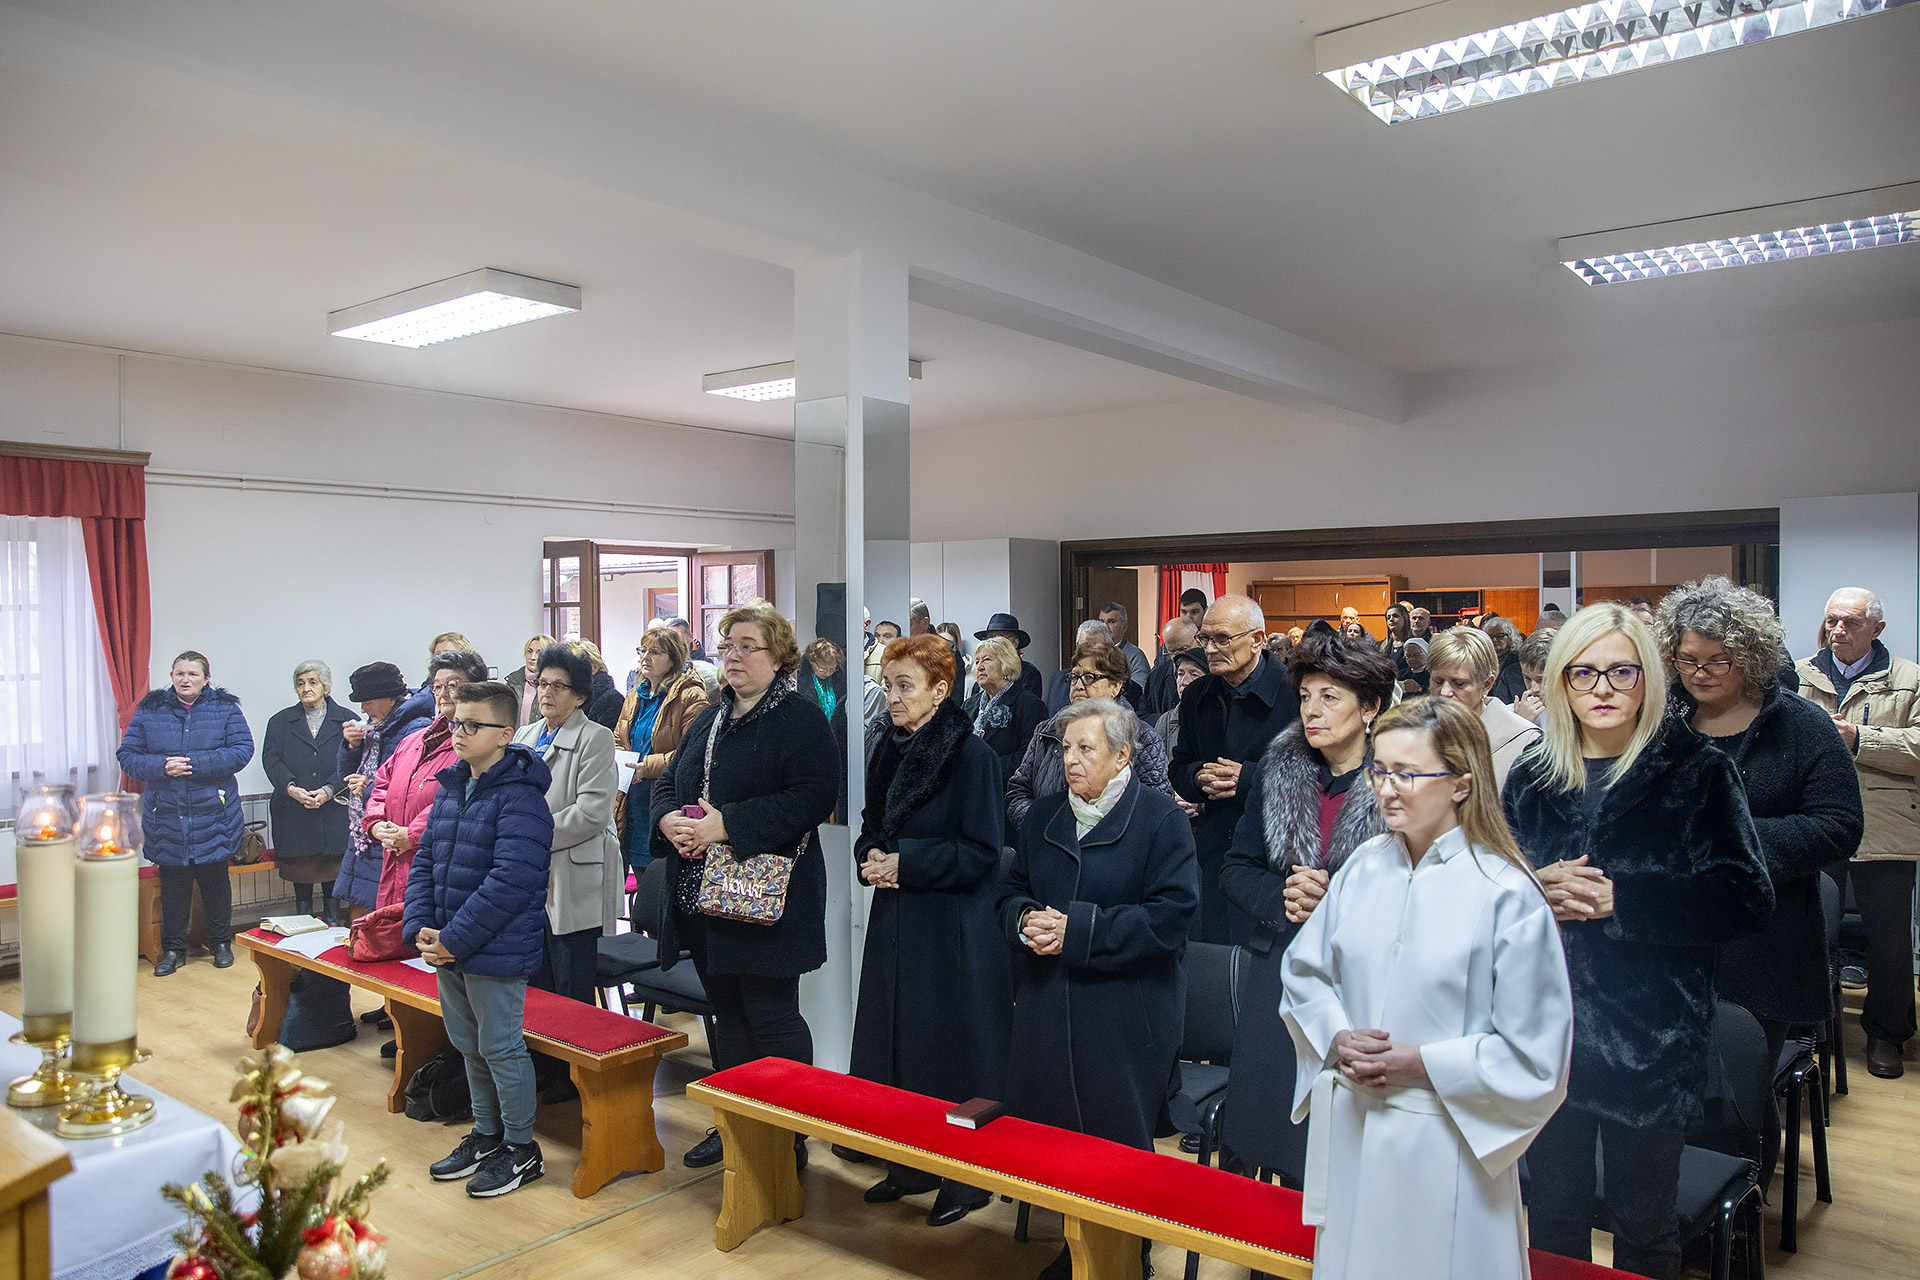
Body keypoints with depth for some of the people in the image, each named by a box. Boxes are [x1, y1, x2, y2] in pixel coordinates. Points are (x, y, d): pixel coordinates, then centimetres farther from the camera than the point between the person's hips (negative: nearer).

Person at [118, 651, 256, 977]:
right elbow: (128, 756, 2)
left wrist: (194, 764, -18)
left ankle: (221, 943, 24)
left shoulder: (225, 708, 0)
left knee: (215, 881, 9)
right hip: (166, 816, 1)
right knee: (172, 883, 8)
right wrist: (161, 767, -17)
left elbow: (242, 750, -9)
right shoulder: (150, 710, 5)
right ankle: (173, 948, 22)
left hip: (213, 815, -1)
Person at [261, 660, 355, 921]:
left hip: (334, 809, -1)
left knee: (333, 871, -1)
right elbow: (271, 760, 2)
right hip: (293, 811, 2)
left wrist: (328, 790, -16)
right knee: (299, 869, 4)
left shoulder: (346, 720, 7)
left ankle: (331, 917, 10)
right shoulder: (280, 721, 13)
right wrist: (291, 787, -15)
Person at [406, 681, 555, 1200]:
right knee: (469, 1044, 20)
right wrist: (420, 927, -3)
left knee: (501, 1048, 4)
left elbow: (509, 882, -24)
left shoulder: (520, 797, -18)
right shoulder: (450, 788, 9)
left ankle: (521, 1147, 21)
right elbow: (424, 860, 10)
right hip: (447, 948, 8)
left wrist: (455, 939, -21)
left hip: (496, 952, -8)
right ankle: (486, 1133, 37)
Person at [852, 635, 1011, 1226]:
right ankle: (910, 1165, 29)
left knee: (952, 1051, 2)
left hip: (953, 929, -7)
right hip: (895, 924, 7)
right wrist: (872, 857, -4)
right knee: (895, 1046, 13)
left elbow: (980, 851, -16)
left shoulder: (970, 754, -14)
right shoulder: (885, 752, 8)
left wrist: (905, 862, -17)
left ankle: (967, 1177, 18)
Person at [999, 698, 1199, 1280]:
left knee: (1118, 1145, 4)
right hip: (1046, 1008, 5)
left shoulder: (1161, 818, -8)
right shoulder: (1044, 817, 10)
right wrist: (1026, 920, -9)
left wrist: (1078, 930, -19)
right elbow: (1012, 891, 16)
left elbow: (1173, 916, -16)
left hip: (1124, 1022, -5)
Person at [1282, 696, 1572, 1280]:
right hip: (1347, 1128, 5)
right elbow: (1305, 970, 10)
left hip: (1443, 1146, -4)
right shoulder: (1365, 866, 0)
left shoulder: (1507, 894, -14)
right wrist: (1337, 1039, -7)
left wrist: (1419, 1063, -16)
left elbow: (1536, 1057, -12)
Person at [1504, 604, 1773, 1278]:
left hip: (1650, 1037, -3)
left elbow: (1747, 900, -12)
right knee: (1554, 1219, 16)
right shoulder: (1530, 778, 5)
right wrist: (1538, 890, -11)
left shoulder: (1698, 771, -4)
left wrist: (1622, 900, -19)